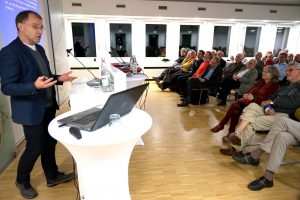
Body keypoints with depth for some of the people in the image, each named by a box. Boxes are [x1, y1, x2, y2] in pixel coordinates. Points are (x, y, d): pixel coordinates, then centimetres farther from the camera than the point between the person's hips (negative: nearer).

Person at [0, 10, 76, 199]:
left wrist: (59, 78, -1)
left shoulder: (39, 49, 8)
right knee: (34, 148, 7)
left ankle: (52, 176, 37)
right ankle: (22, 181, 35)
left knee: (50, 143, 17)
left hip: (48, 106, 8)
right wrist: (35, 86, -34)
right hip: (31, 110, -8)